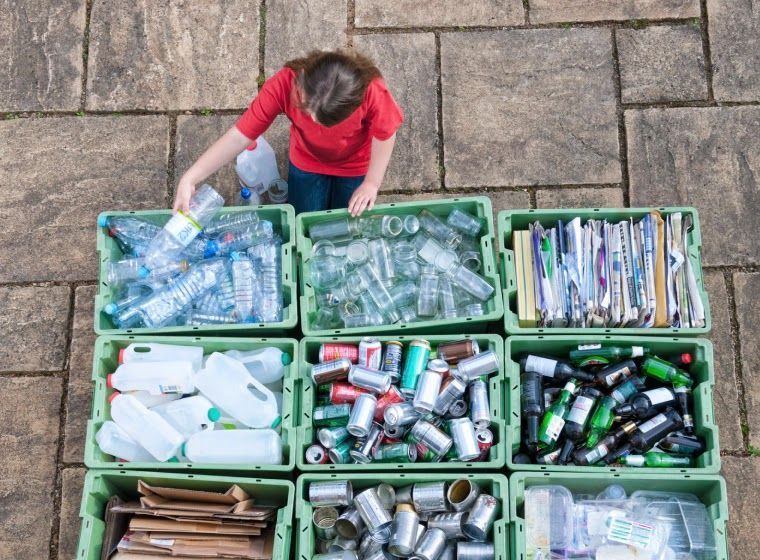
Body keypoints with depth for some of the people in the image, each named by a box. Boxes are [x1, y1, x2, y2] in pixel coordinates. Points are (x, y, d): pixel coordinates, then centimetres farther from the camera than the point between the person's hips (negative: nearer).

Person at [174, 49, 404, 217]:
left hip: (355, 165, -1)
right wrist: (189, 179, -38)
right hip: (307, 162, 1)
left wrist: (372, 183, -19)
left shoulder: (372, 91, -43)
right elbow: (239, 136, -33)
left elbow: (385, 133, -21)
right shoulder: (284, 84, -39)